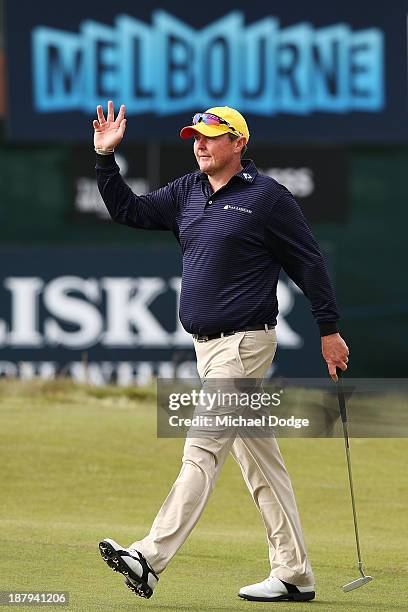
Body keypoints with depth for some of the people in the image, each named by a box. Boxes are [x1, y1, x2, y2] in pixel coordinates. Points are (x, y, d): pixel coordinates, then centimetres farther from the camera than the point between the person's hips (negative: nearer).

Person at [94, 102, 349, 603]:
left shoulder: (267, 196, -7)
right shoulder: (186, 193, 13)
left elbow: (308, 262, -4)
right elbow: (129, 211, 12)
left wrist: (329, 329, -3)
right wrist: (105, 157, -1)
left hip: (245, 342, -8)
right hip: (207, 346, 8)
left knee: (203, 448, -13)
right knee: (258, 457, 9)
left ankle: (150, 560, -20)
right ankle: (294, 575, 12)